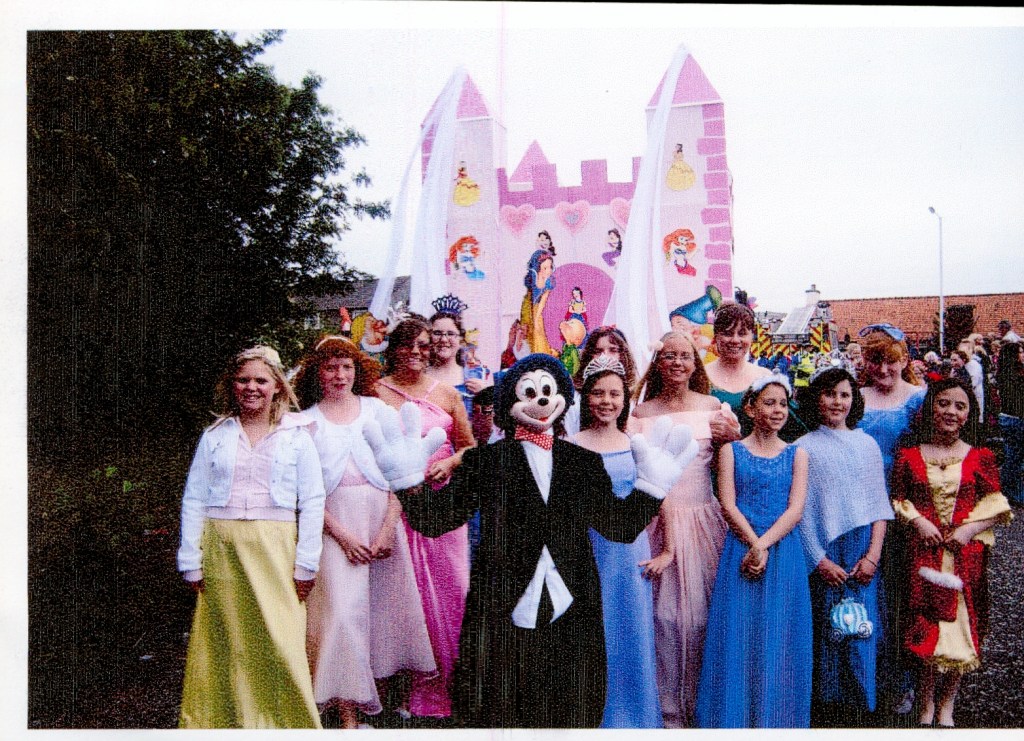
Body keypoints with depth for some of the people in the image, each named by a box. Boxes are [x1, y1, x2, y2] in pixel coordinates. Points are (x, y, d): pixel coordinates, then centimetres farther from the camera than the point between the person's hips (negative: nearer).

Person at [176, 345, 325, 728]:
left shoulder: (296, 433, 3)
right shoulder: (215, 435, 9)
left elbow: (312, 502, 1)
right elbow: (193, 500, 8)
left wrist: (305, 563, -3)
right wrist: (192, 562, 2)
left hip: (274, 548, -2)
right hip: (221, 550, 2)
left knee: (280, 639, -3)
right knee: (226, 641, 6)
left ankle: (293, 721, 13)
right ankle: (227, 719, 23)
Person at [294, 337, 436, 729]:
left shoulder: (377, 409, 6)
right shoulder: (307, 421, 4)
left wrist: (387, 528, -8)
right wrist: (341, 534, -11)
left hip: (382, 516, 2)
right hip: (335, 523, -1)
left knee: (385, 601, 5)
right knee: (341, 607, -6)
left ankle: (380, 677, 26)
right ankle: (348, 710, 4)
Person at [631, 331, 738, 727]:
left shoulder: (713, 407, 6)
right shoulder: (642, 412, 4)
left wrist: (735, 437, -10)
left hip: (703, 519, 1)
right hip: (659, 520, -1)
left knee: (701, 611, 4)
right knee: (663, 613, -1)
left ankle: (700, 704, 20)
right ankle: (668, 708, 13)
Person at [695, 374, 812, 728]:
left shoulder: (796, 454, 8)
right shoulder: (731, 450, 5)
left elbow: (796, 509, -2)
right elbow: (728, 506, -3)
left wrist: (764, 546, -14)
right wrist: (753, 544, -14)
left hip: (784, 553, 1)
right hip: (741, 551, -1)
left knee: (779, 638, 5)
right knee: (738, 635, 1)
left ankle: (776, 717, 18)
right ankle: (735, 717, 14)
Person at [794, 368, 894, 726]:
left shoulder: (867, 444, 9)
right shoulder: (803, 448, 0)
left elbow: (879, 503, 7)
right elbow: (800, 511, -3)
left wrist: (873, 554, -3)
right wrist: (819, 560, -8)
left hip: (863, 552, 2)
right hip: (823, 552, -2)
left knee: (860, 628, 3)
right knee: (826, 626, 1)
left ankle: (860, 709, 17)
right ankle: (828, 706, 16)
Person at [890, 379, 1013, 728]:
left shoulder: (980, 457, 4)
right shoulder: (910, 456, 5)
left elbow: (995, 506, 3)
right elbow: (897, 499, 7)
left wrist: (969, 529, -11)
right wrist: (917, 520, -10)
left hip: (965, 555, 0)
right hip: (923, 552, 0)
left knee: (960, 624, 3)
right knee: (925, 626, 1)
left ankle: (947, 706, 20)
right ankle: (926, 705, 17)